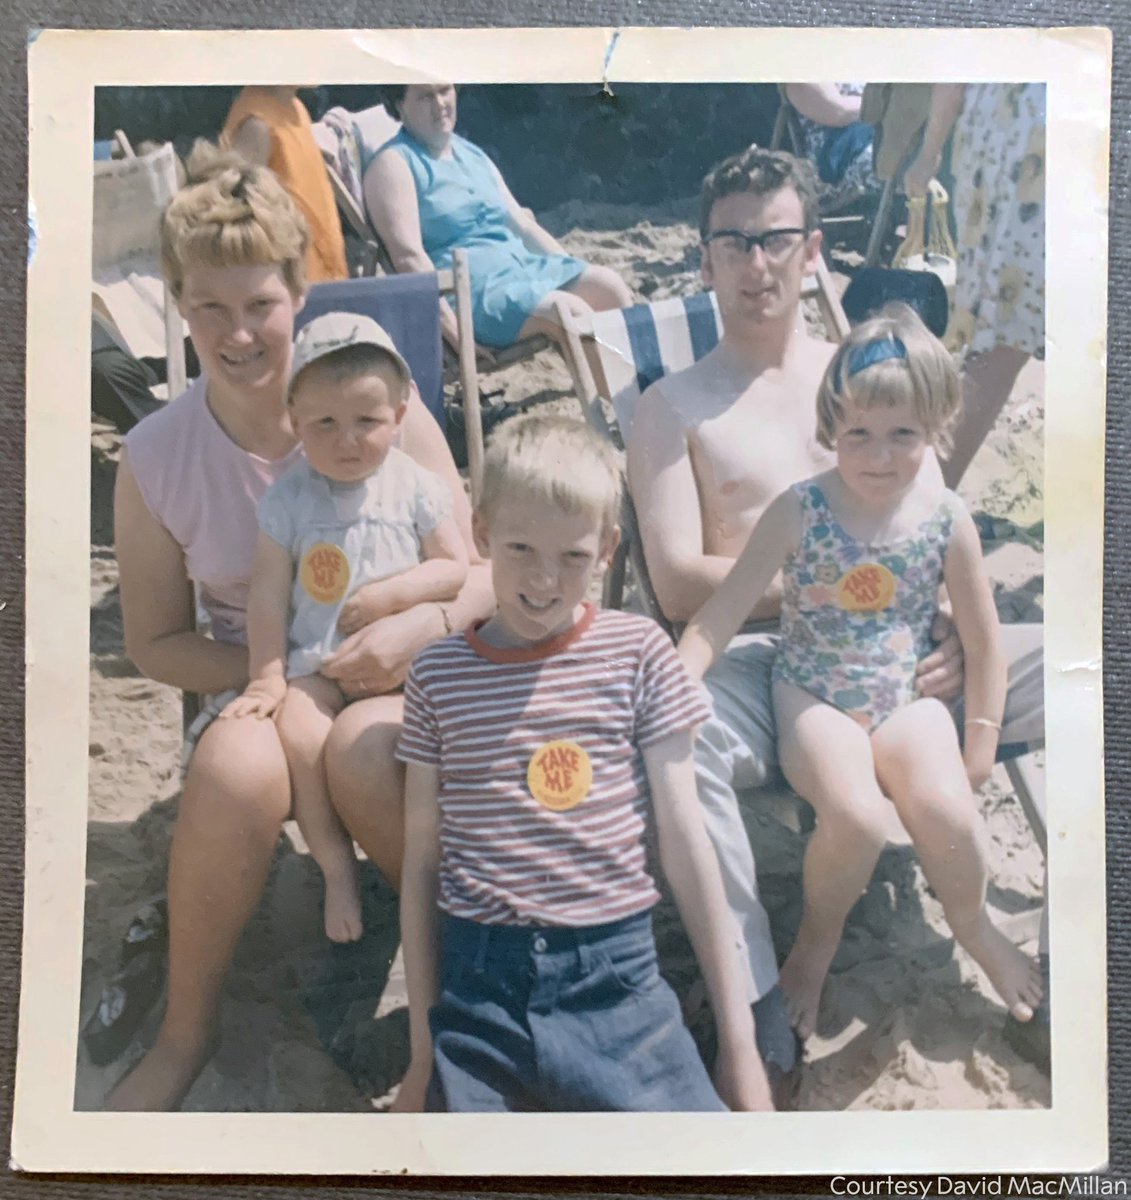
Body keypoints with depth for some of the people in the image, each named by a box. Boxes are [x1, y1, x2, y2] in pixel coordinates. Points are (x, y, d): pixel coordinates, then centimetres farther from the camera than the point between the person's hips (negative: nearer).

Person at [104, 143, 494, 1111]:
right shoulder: (154, 459, -4)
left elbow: (484, 570, -3)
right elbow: (155, 644, 3)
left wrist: (425, 624, -24)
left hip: (390, 683, -1)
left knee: (362, 751, -35)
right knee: (236, 763, -32)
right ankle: (187, 1032, -7)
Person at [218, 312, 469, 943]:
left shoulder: (418, 487, 1)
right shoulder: (289, 498, 2)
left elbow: (458, 568, 1)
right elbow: (269, 595, 2)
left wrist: (392, 593, -13)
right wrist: (267, 678, 0)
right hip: (316, 662, 1)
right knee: (303, 738, -25)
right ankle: (337, 867, -2)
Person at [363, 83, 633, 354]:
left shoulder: (474, 155, 21)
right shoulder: (393, 163, -2)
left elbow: (523, 225, 23)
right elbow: (408, 255, -15)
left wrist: (575, 272, 12)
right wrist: (452, 329, -25)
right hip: (471, 288, -8)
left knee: (609, 284, -13)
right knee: (572, 312, -27)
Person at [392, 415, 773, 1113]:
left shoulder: (637, 652, -1)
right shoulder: (438, 675, 2)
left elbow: (684, 839, 1)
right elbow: (422, 860, 5)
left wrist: (738, 1038, 2)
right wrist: (423, 1051, 6)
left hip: (616, 979, 0)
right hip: (479, 986, 1)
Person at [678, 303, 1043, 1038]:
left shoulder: (947, 519, -5)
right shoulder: (801, 510, -11)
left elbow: (983, 643, 4)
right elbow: (722, 614, -10)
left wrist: (981, 743, 1)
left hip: (905, 700, 2)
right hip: (814, 700, -2)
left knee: (947, 810, -24)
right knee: (858, 818, -28)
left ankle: (973, 926, 14)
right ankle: (819, 938, 7)